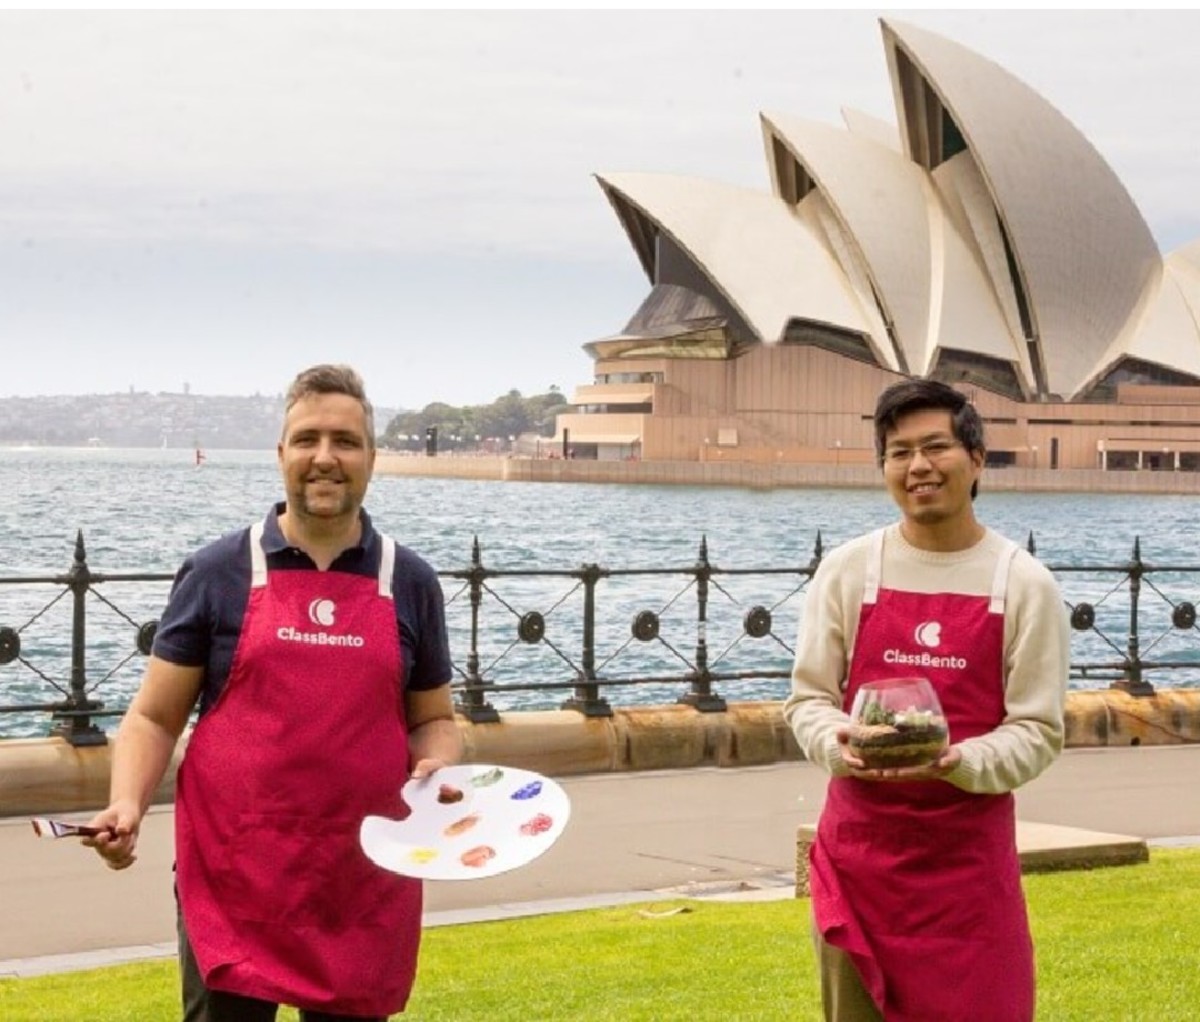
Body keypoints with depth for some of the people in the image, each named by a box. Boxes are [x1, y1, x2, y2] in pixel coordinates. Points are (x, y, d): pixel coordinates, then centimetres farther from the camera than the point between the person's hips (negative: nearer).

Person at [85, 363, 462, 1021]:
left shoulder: (410, 583, 8)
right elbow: (154, 717, 3)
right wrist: (128, 804, -14)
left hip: (365, 884, 2)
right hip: (230, 876, -2)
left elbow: (433, 719, 16)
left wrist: (438, 767, -6)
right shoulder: (218, 573, 2)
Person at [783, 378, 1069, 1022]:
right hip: (857, 848, 2)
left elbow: (1038, 731, -4)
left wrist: (956, 761, -23)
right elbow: (808, 698, 3)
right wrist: (840, 744, -19)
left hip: (969, 855, -1)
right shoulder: (846, 570, 1)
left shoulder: (1025, 584, -3)